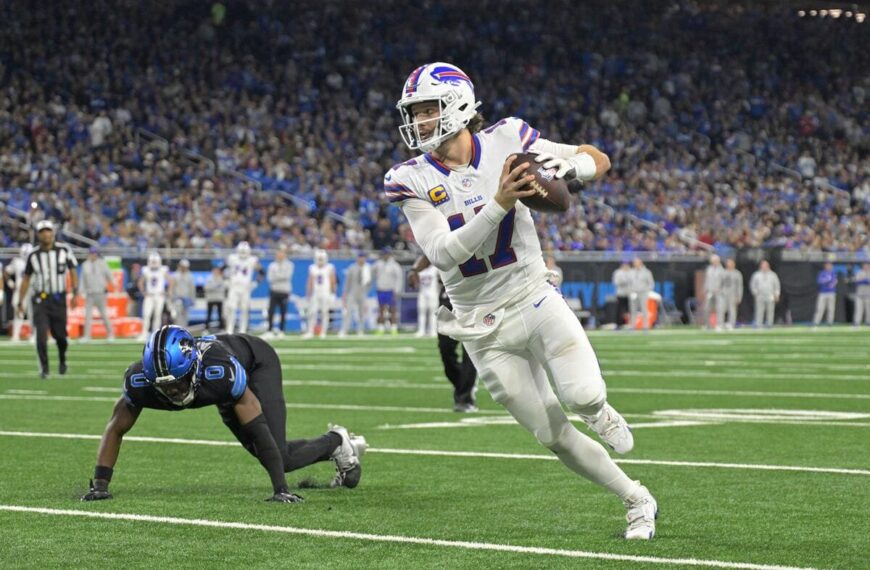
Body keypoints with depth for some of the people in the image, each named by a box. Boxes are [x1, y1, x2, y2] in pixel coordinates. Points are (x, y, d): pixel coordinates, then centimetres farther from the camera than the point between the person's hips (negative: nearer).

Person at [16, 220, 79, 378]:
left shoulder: (64, 250, -2)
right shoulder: (33, 255, 1)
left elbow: (72, 272, 4)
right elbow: (26, 279, 9)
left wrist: (75, 293, -6)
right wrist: (20, 302, 7)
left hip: (58, 298, 0)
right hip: (40, 299, 0)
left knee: (60, 334, 7)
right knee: (41, 334, -12)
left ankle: (62, 359, 35)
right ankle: (44, 367, -4)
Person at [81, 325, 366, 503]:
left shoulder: (219, 371, -47)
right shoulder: (140, 380, -35)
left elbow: (258, 429, -40)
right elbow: (116, 429, -21)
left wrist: (280, 489, -39)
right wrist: (99, 486, -27)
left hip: (257, 359, -5)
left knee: (279, 456, -15)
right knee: (261, 452, 8)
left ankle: (336, 442, 16)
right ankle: (337, 445, 33)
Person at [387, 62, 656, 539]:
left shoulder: (504, 143, -7)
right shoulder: (412, 181, -8)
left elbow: (598, 160, 1)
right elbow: (443, 254, -22)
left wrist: (562, 168, -22)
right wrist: (498, 205, -33)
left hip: (536, 301, -1)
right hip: (485, 330, 1)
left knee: (583, 397, -23)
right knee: (554, 435, 1)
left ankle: (601, 413, 15)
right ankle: (637, 501, 20)